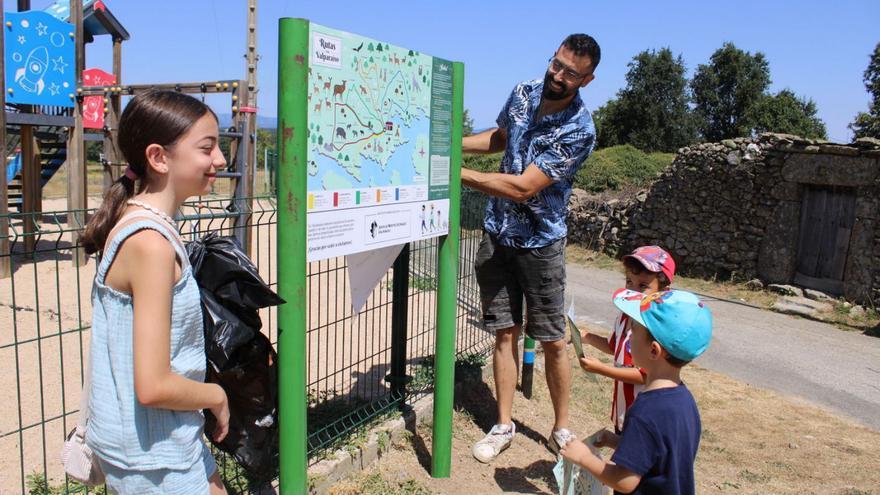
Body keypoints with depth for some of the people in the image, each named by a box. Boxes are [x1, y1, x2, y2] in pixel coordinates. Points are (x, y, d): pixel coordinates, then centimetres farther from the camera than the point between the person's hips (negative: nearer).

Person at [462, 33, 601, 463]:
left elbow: (523, 187, -26)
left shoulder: (580, 130, -20)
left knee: (552, 342, 4)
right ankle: (504, 425, 20)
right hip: (497, 233, 5)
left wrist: (459, 172, -25)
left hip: (540, 242, -4)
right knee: (505, 332, 9)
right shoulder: (523, 93, 0)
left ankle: (561, 429, 22)